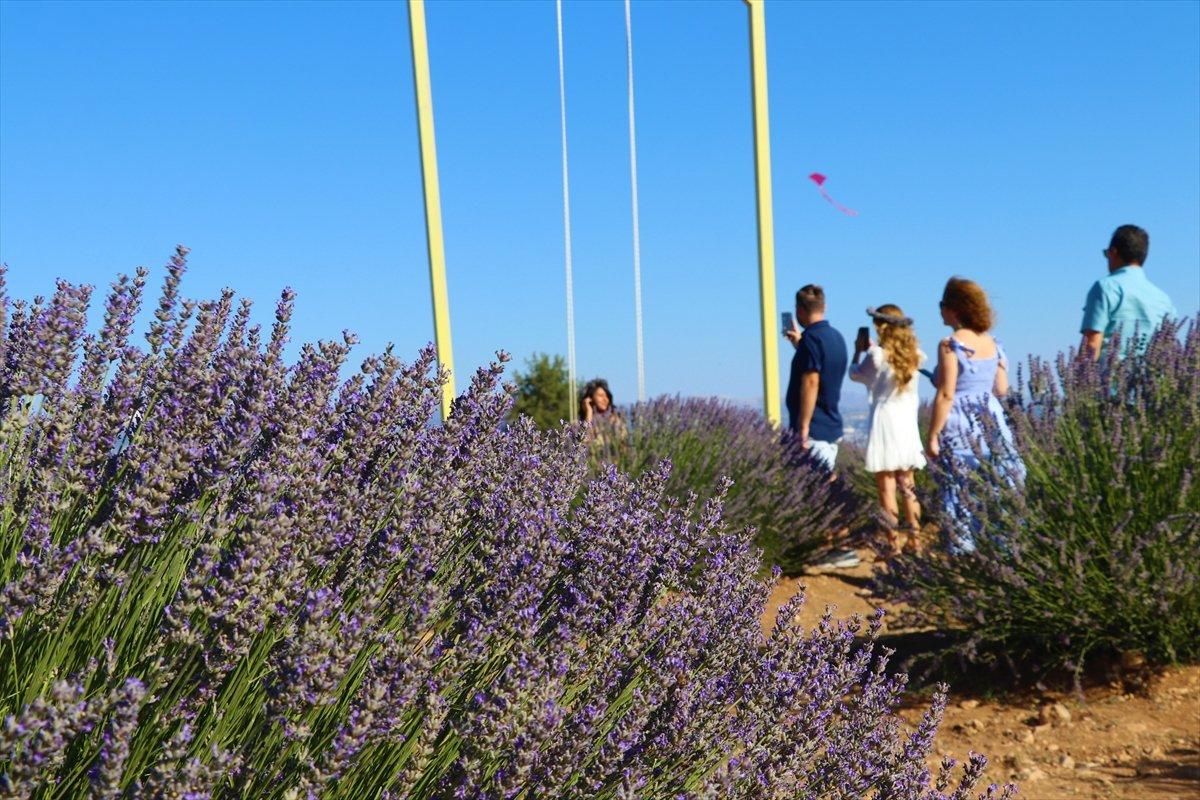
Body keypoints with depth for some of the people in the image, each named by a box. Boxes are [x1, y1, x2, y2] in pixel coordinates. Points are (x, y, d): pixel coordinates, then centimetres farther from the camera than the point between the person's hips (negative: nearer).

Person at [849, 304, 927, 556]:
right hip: (908, 424, 6)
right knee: (908, 486, 14)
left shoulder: (877, 354, -12)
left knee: (886, 488, -1)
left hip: (884, 423, -5)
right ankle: (914, 541, 17)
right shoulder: (913, 355, 3)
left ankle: (893, 544, 0)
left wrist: (859, 351, 18)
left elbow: (856, 375, 5)